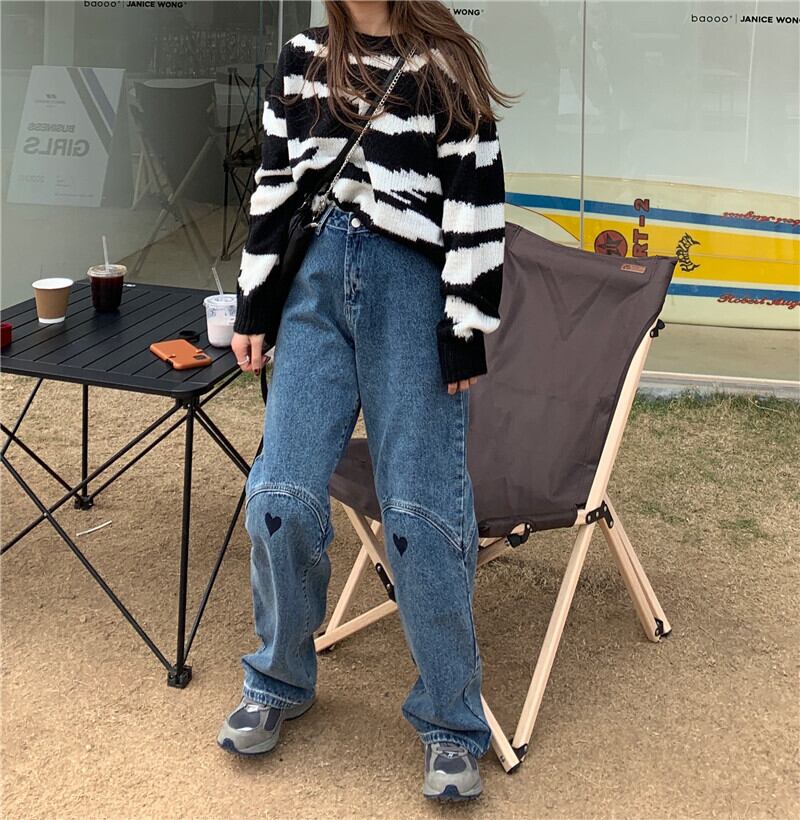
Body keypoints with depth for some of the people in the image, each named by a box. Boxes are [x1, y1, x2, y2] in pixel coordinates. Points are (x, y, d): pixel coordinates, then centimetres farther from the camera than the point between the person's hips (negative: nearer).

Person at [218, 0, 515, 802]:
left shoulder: (445, 64, -2)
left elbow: (476, 202, -5)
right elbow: (275, 185, 14)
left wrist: (466, 331, -9)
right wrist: (253, 307, 11)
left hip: (414, 286, -4)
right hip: (317, 282, 4)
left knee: (420, 514, -5)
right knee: (280, 496, -1)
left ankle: (451, 725, 11)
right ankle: (279, 682, 23)